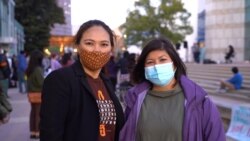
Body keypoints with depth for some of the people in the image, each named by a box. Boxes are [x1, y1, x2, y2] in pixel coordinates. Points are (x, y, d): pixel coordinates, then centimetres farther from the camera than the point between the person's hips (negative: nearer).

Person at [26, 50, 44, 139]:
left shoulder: (29, 69, 7)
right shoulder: (38, 69, -19)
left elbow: (30, 81, 10)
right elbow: (41, 82, -19)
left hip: (31, 93, 8)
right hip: (39, 93, -8)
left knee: (33, 112, 13)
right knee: (39, 113, 2)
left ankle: (33, 132, 20)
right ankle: (38, 132, 8)